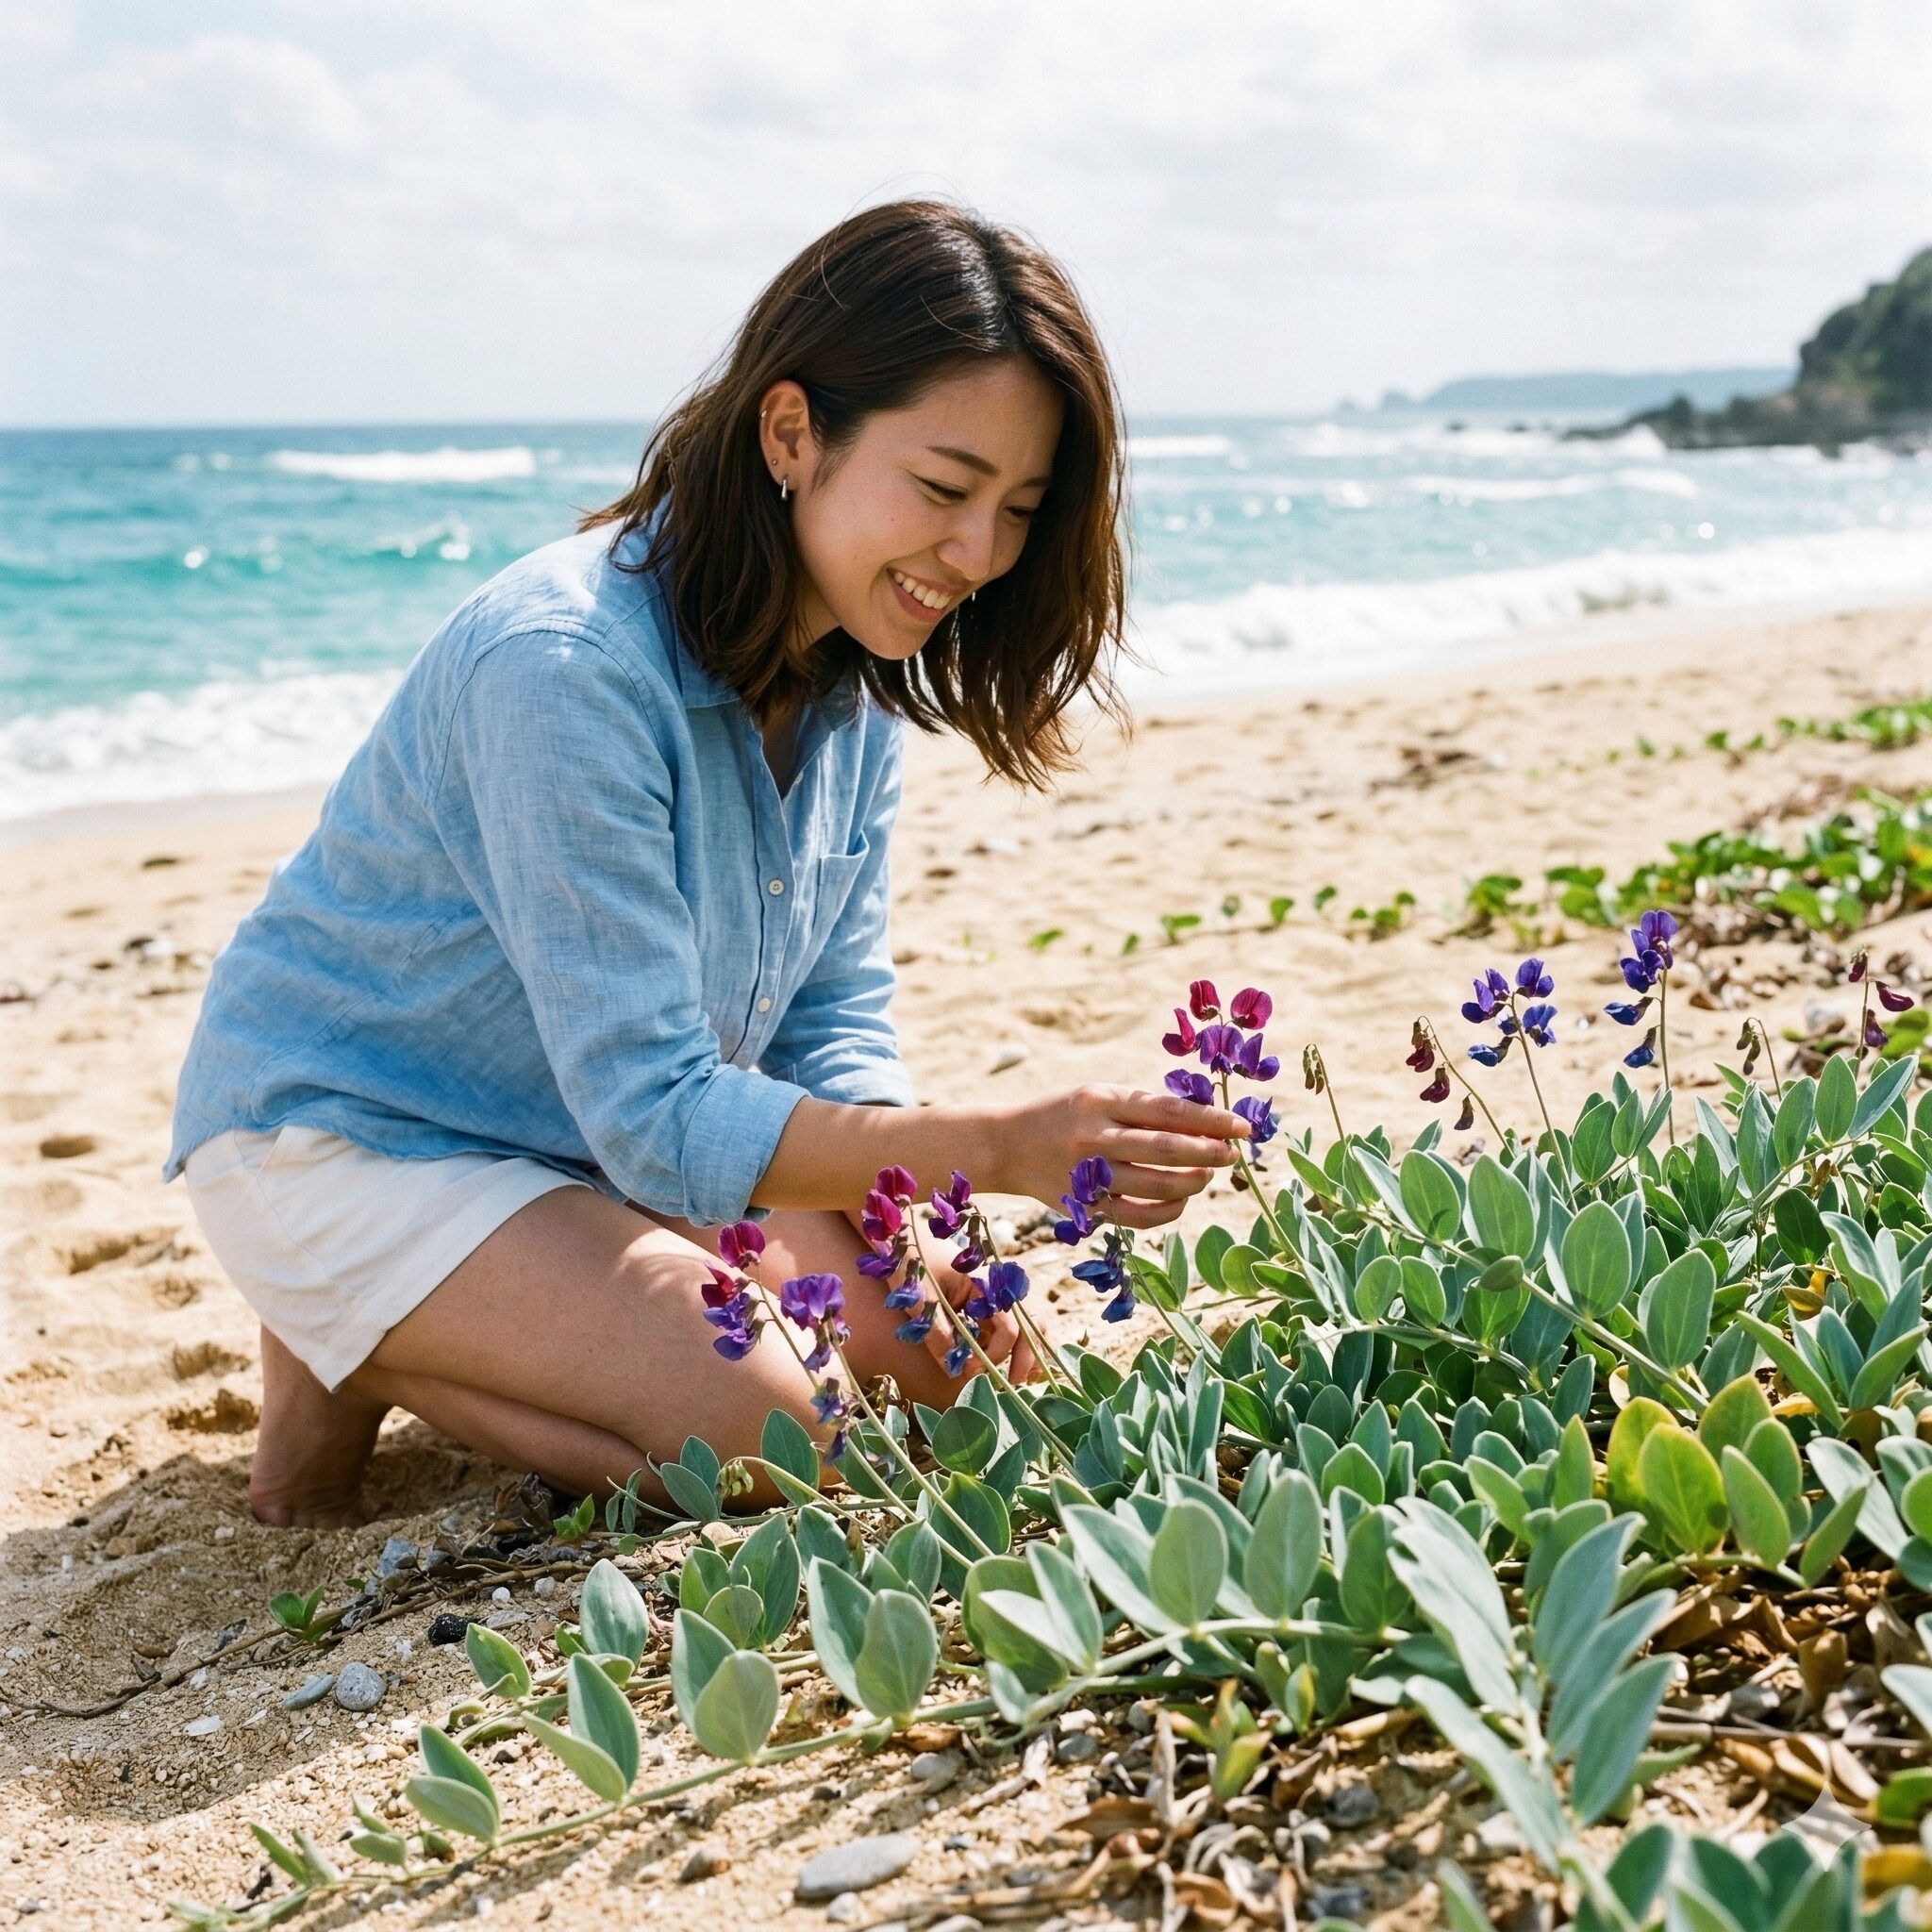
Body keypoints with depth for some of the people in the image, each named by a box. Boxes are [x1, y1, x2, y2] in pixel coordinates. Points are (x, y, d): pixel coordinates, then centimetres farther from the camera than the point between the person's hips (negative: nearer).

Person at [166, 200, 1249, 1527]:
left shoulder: (860, 671, -6)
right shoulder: (566, 667, -32)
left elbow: (836, 1017, -3)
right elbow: (655, 1116, -32)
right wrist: (999, 1147, -39)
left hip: (615, 1138, 8)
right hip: (346, 1139, -8)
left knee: (945, 1374, -1)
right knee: (791, 1441, -22)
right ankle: (353, 1363, 1)